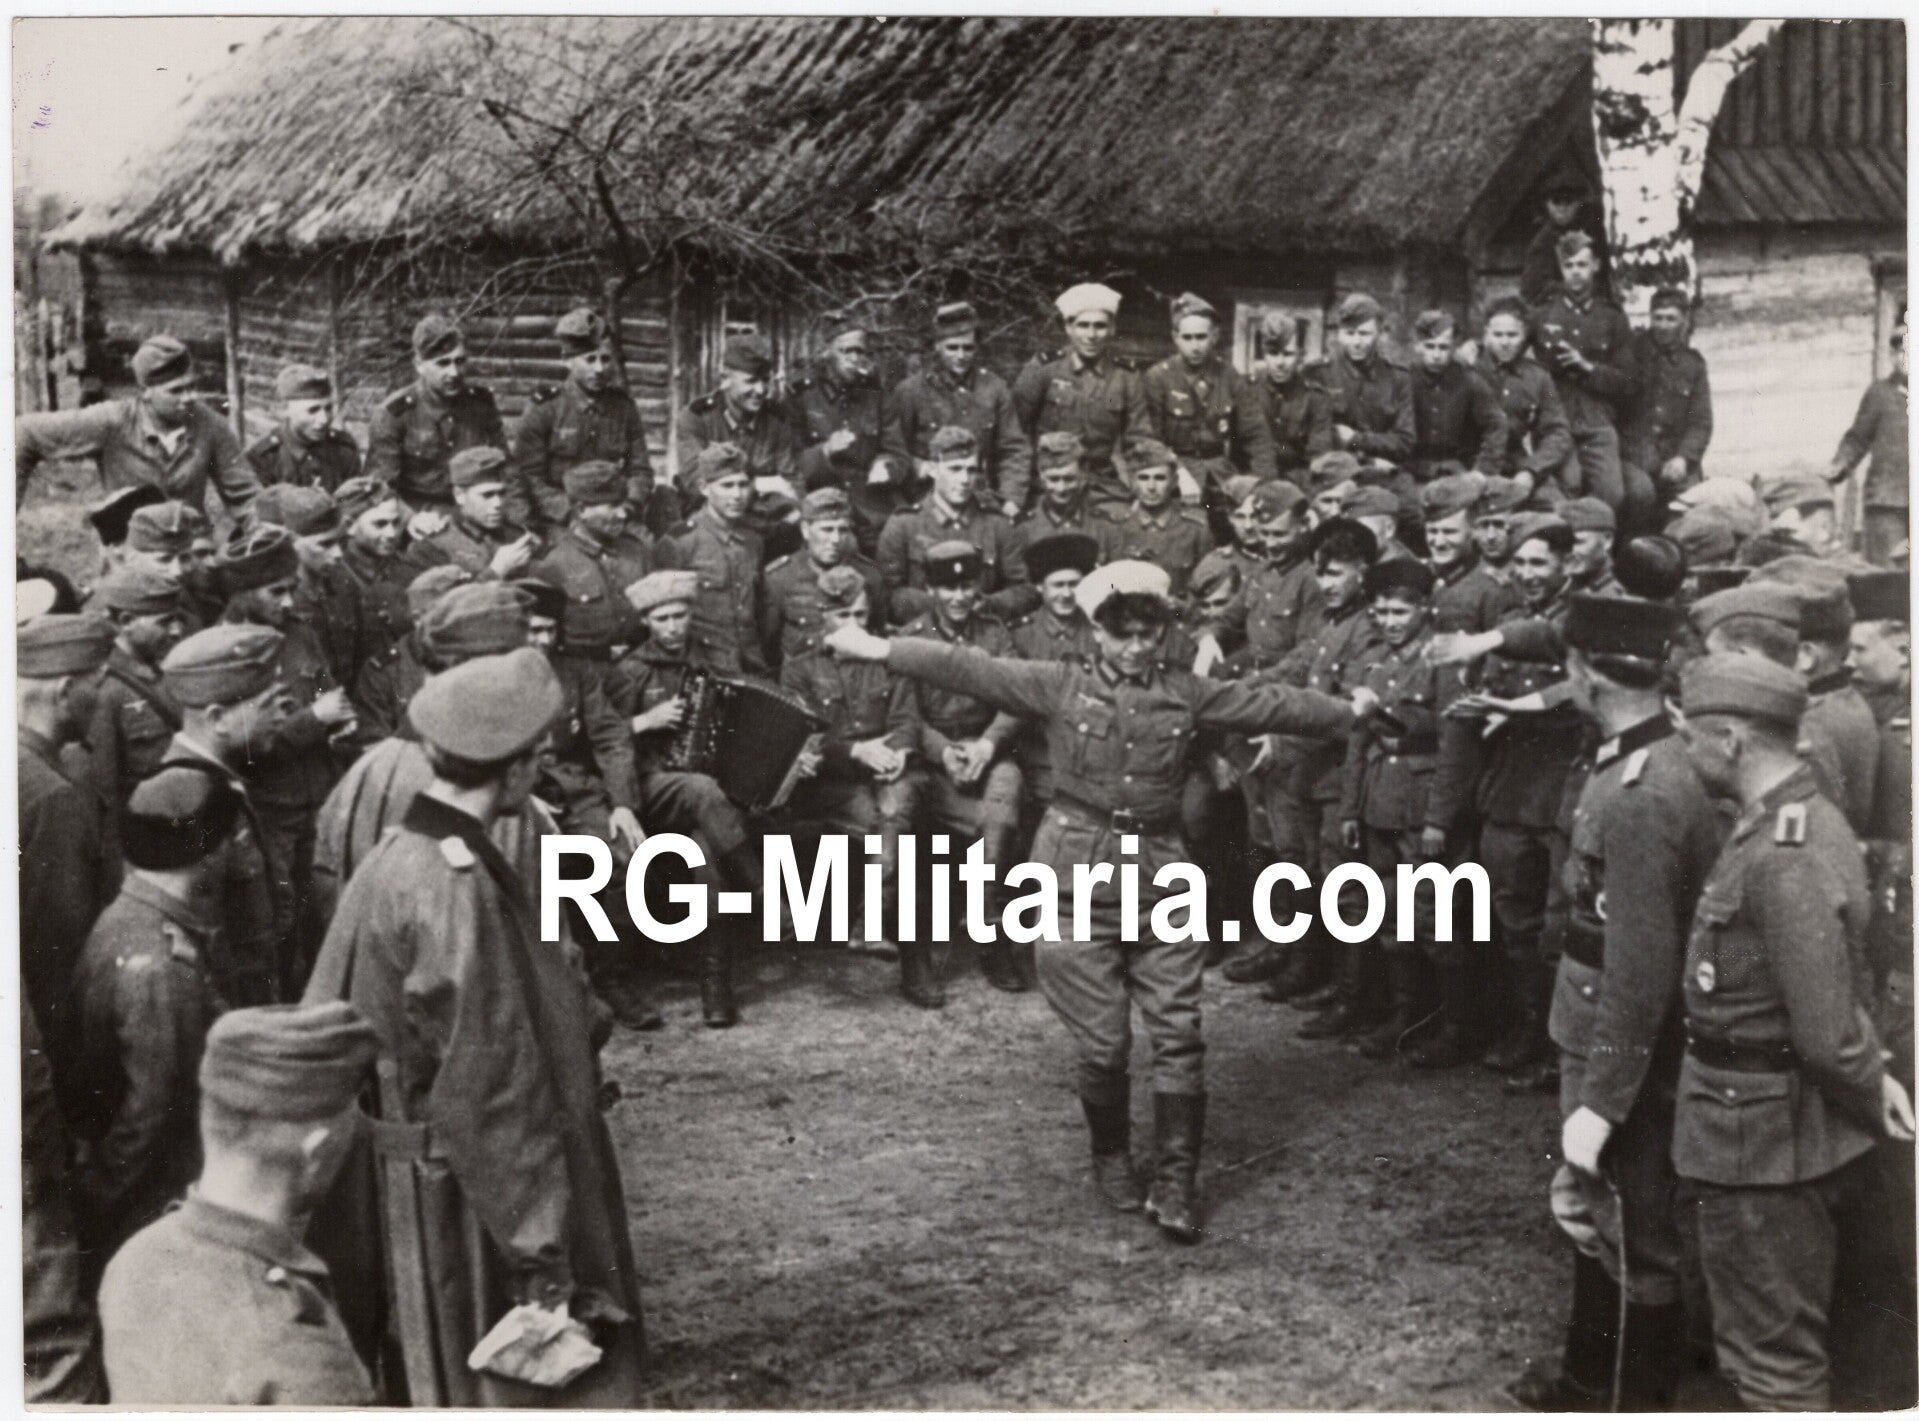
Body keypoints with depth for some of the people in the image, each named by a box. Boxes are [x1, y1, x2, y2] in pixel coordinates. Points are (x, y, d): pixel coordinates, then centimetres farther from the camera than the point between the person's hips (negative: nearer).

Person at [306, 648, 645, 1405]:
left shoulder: (393, 858, 2)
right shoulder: (457, 890, -24)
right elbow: (491, 1098, -23)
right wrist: (544, 1264, -19)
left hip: (409, 1197, 9)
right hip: (467, 1211, -9)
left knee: (442, 1379, 20)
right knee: (503, 1382, 5)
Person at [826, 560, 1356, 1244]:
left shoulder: (1186, 694, 9)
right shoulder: (1060, 686, 2)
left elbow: (1268, 704, 11)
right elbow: (972, 669, -5)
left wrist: (1353, 715, 12)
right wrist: (880, 649, -11)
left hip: (1163, 879, 2)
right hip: (1079, 878, -2)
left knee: (1178, 1034, -4)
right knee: (1104, 1040, 2)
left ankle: (1176, 1183, 4)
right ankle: (1111, 1159, 26)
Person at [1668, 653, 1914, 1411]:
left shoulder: (1786, 858, -27)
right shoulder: (1799, 822, 7)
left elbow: (1825, 1032, -26)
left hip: (1762, 1143, -10)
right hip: (1767, 1130, 10)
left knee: (1774, 1360, 5)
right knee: (1779, 1343, 24)